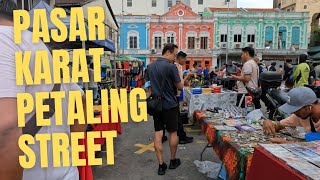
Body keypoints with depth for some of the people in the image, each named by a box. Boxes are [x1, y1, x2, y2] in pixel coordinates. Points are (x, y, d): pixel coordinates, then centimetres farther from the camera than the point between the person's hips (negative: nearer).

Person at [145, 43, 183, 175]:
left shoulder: (150, 66, 6)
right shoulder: (171, 67, -15)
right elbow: (180, 87, -7)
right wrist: (179, 72, 3)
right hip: (170, 105, -5)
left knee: (158, 134, 5)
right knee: (172, 132, 11)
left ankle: (161, 165, 10)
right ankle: (173, 161, 26)